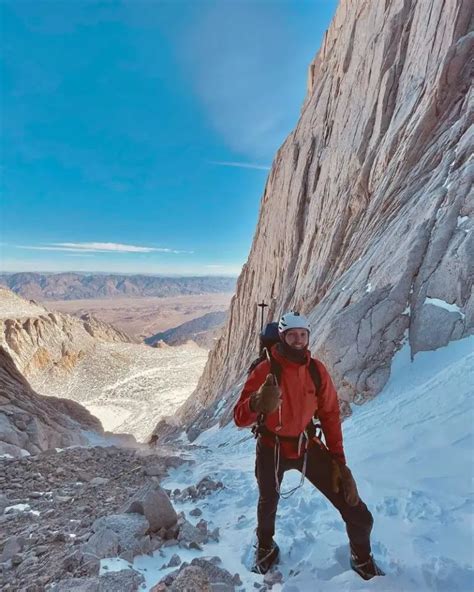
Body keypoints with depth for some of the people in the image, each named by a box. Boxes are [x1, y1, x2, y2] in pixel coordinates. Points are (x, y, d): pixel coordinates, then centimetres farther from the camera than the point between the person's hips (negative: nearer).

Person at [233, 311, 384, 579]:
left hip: (307, 445, 2)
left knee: (358, 514, 1)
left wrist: (339, 460, -3)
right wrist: (257, 403, -50)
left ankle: (363, 560, 36)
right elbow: (240, 418, -28)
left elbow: (330, 414, -2)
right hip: (271, 449, -2)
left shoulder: (317, 370, -13)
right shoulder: (266, 370, -24)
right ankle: (266, 548, 61)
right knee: (268, 503, 26)